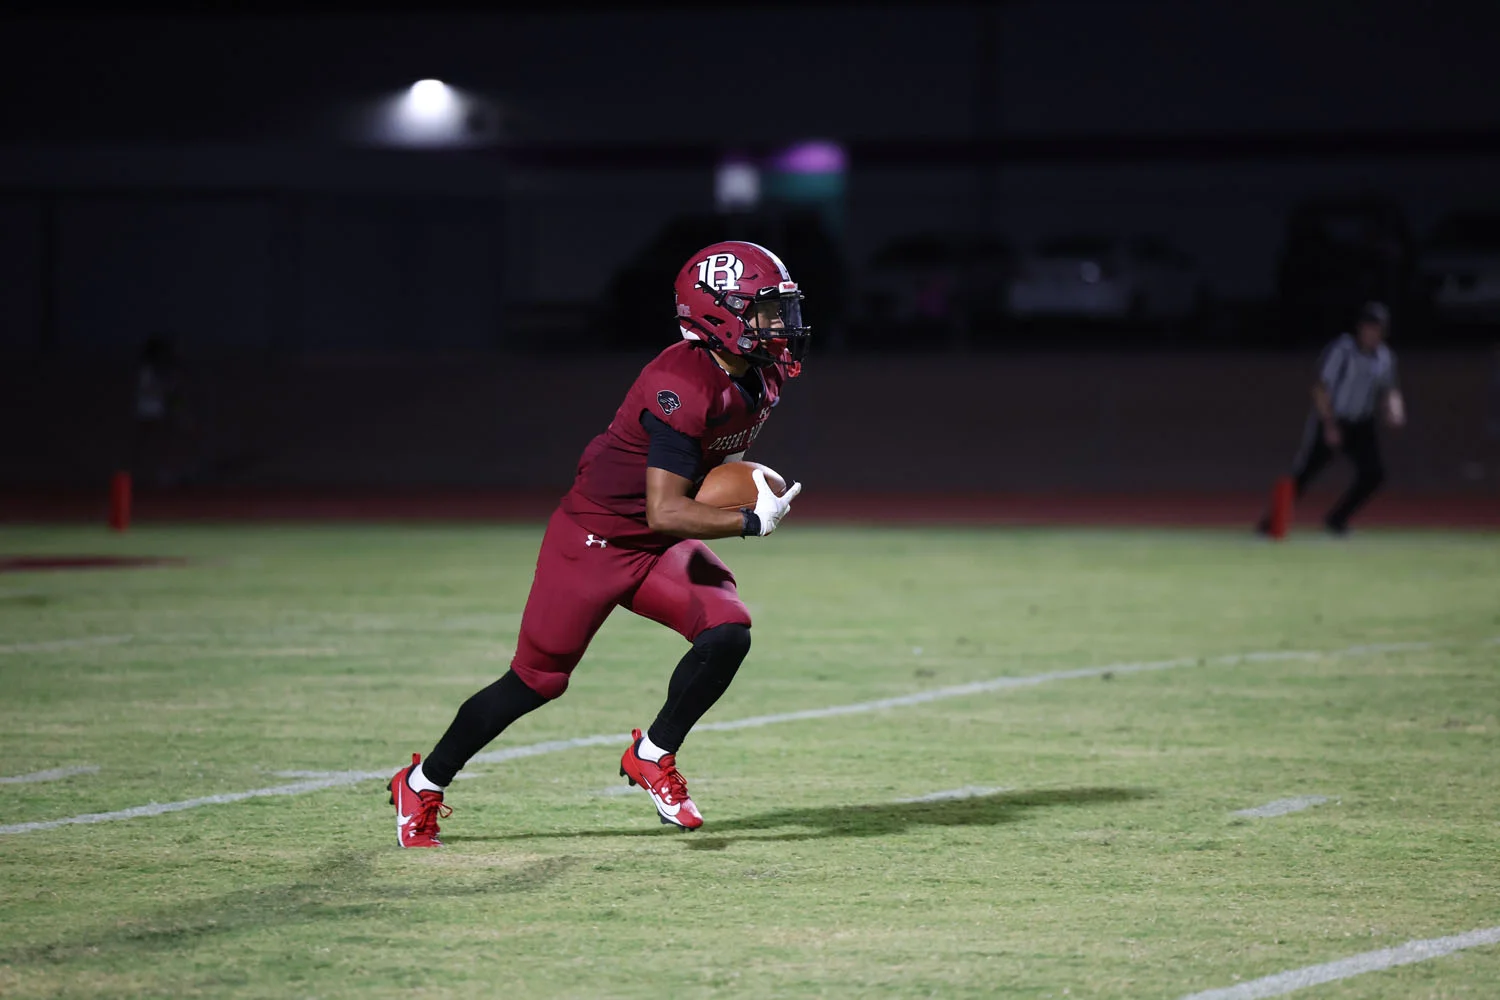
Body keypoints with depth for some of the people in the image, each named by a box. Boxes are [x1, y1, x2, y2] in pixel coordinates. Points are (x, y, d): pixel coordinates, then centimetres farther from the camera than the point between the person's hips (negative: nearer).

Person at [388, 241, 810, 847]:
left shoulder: (760, 376, -1)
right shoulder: (682, 387, -30)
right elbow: (665, 512, -31)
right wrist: (751, 522, -28)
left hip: (661, 548, 8)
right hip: (595, 539, -8)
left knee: (727, 633, -17)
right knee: (537, 680, 2)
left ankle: (652, 756, 5)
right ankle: (421, 785, 21)